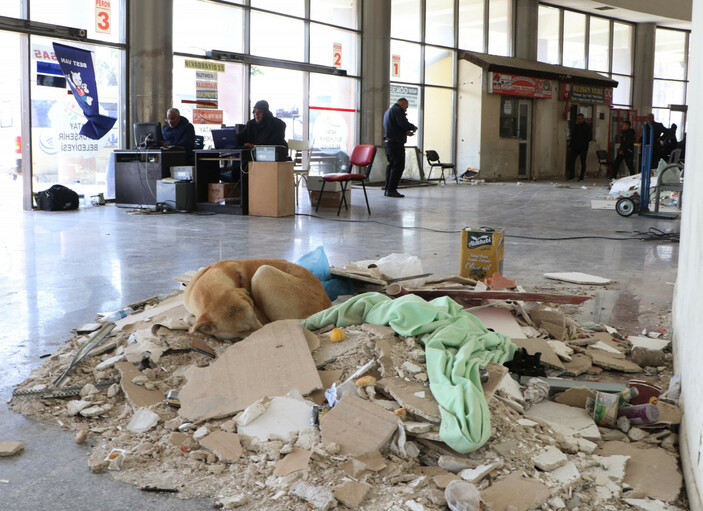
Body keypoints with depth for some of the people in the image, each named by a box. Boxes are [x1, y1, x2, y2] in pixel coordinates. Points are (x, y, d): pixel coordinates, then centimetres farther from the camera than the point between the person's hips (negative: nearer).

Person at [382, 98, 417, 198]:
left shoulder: (388, 111, 23)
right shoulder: (398, 110, -9)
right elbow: (404, 123, -21)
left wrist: (406, 132, 18)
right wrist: (413, 127, -2)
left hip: (388, 141, 10)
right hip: (396, 143, -10)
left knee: (391, 165, 13)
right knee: (398, 166, -9)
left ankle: (388, 189, 14)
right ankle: (391, 190, -11)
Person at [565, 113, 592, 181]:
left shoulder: (587, 126, -2)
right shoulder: (576, 126, 13)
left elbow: (590, 137, -6)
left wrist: (584, 141, -20)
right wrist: (570, 145, 11)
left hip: (583, 147, -5)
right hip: (575, 147, 5)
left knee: (583, 162, 1)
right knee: (571, 160, -4)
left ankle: (582, 177, 7)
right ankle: (572, 176, 3)